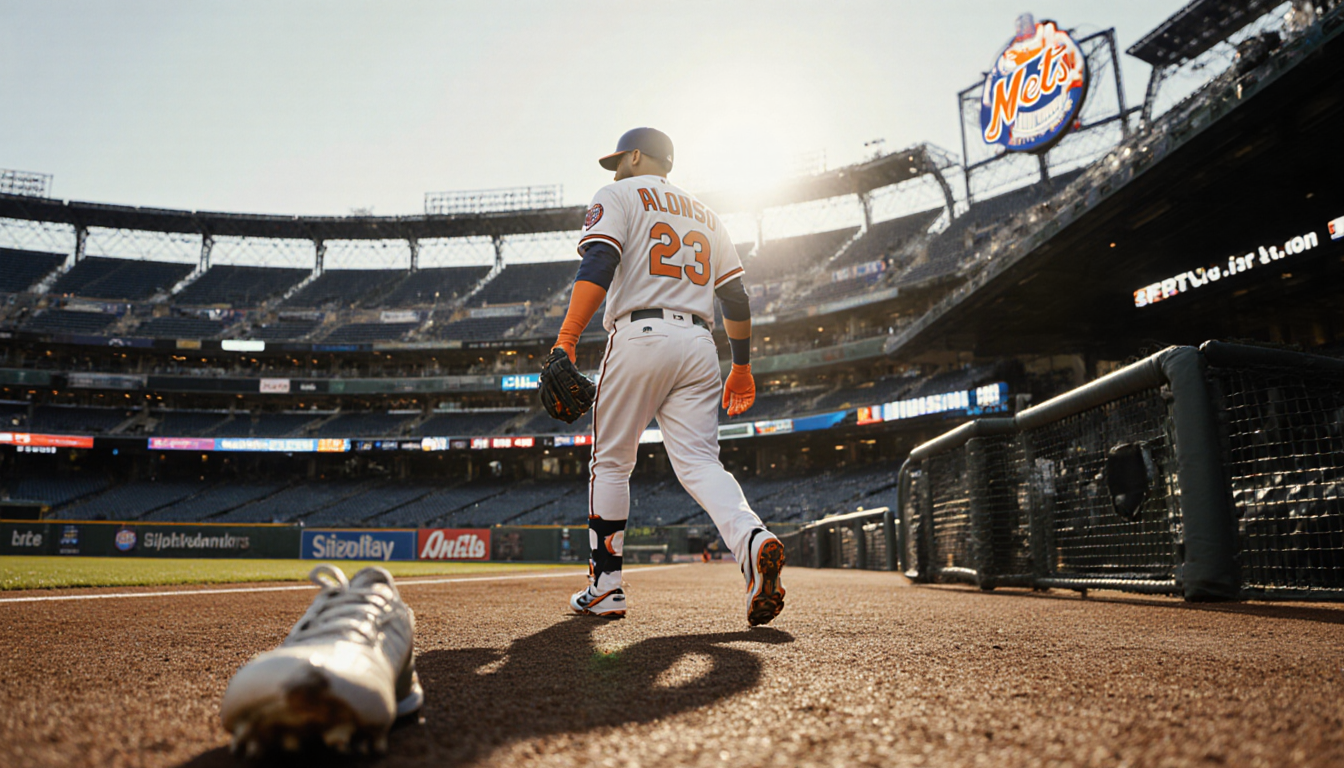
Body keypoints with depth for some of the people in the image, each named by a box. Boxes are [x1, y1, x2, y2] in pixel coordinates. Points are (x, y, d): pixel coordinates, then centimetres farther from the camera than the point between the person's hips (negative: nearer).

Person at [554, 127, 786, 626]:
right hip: (699, 345, 5)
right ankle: (752, 540, -30)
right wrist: (742, 367, 25)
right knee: (699, 461, -2)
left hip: (640, 337, -4)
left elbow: (598, 267, -10)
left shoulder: (619, 196, 9)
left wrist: (566, 340, -18)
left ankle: (605, 586, 11)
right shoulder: (705, 214, 26)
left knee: (611, 463, 8)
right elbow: (736, 297, 20)